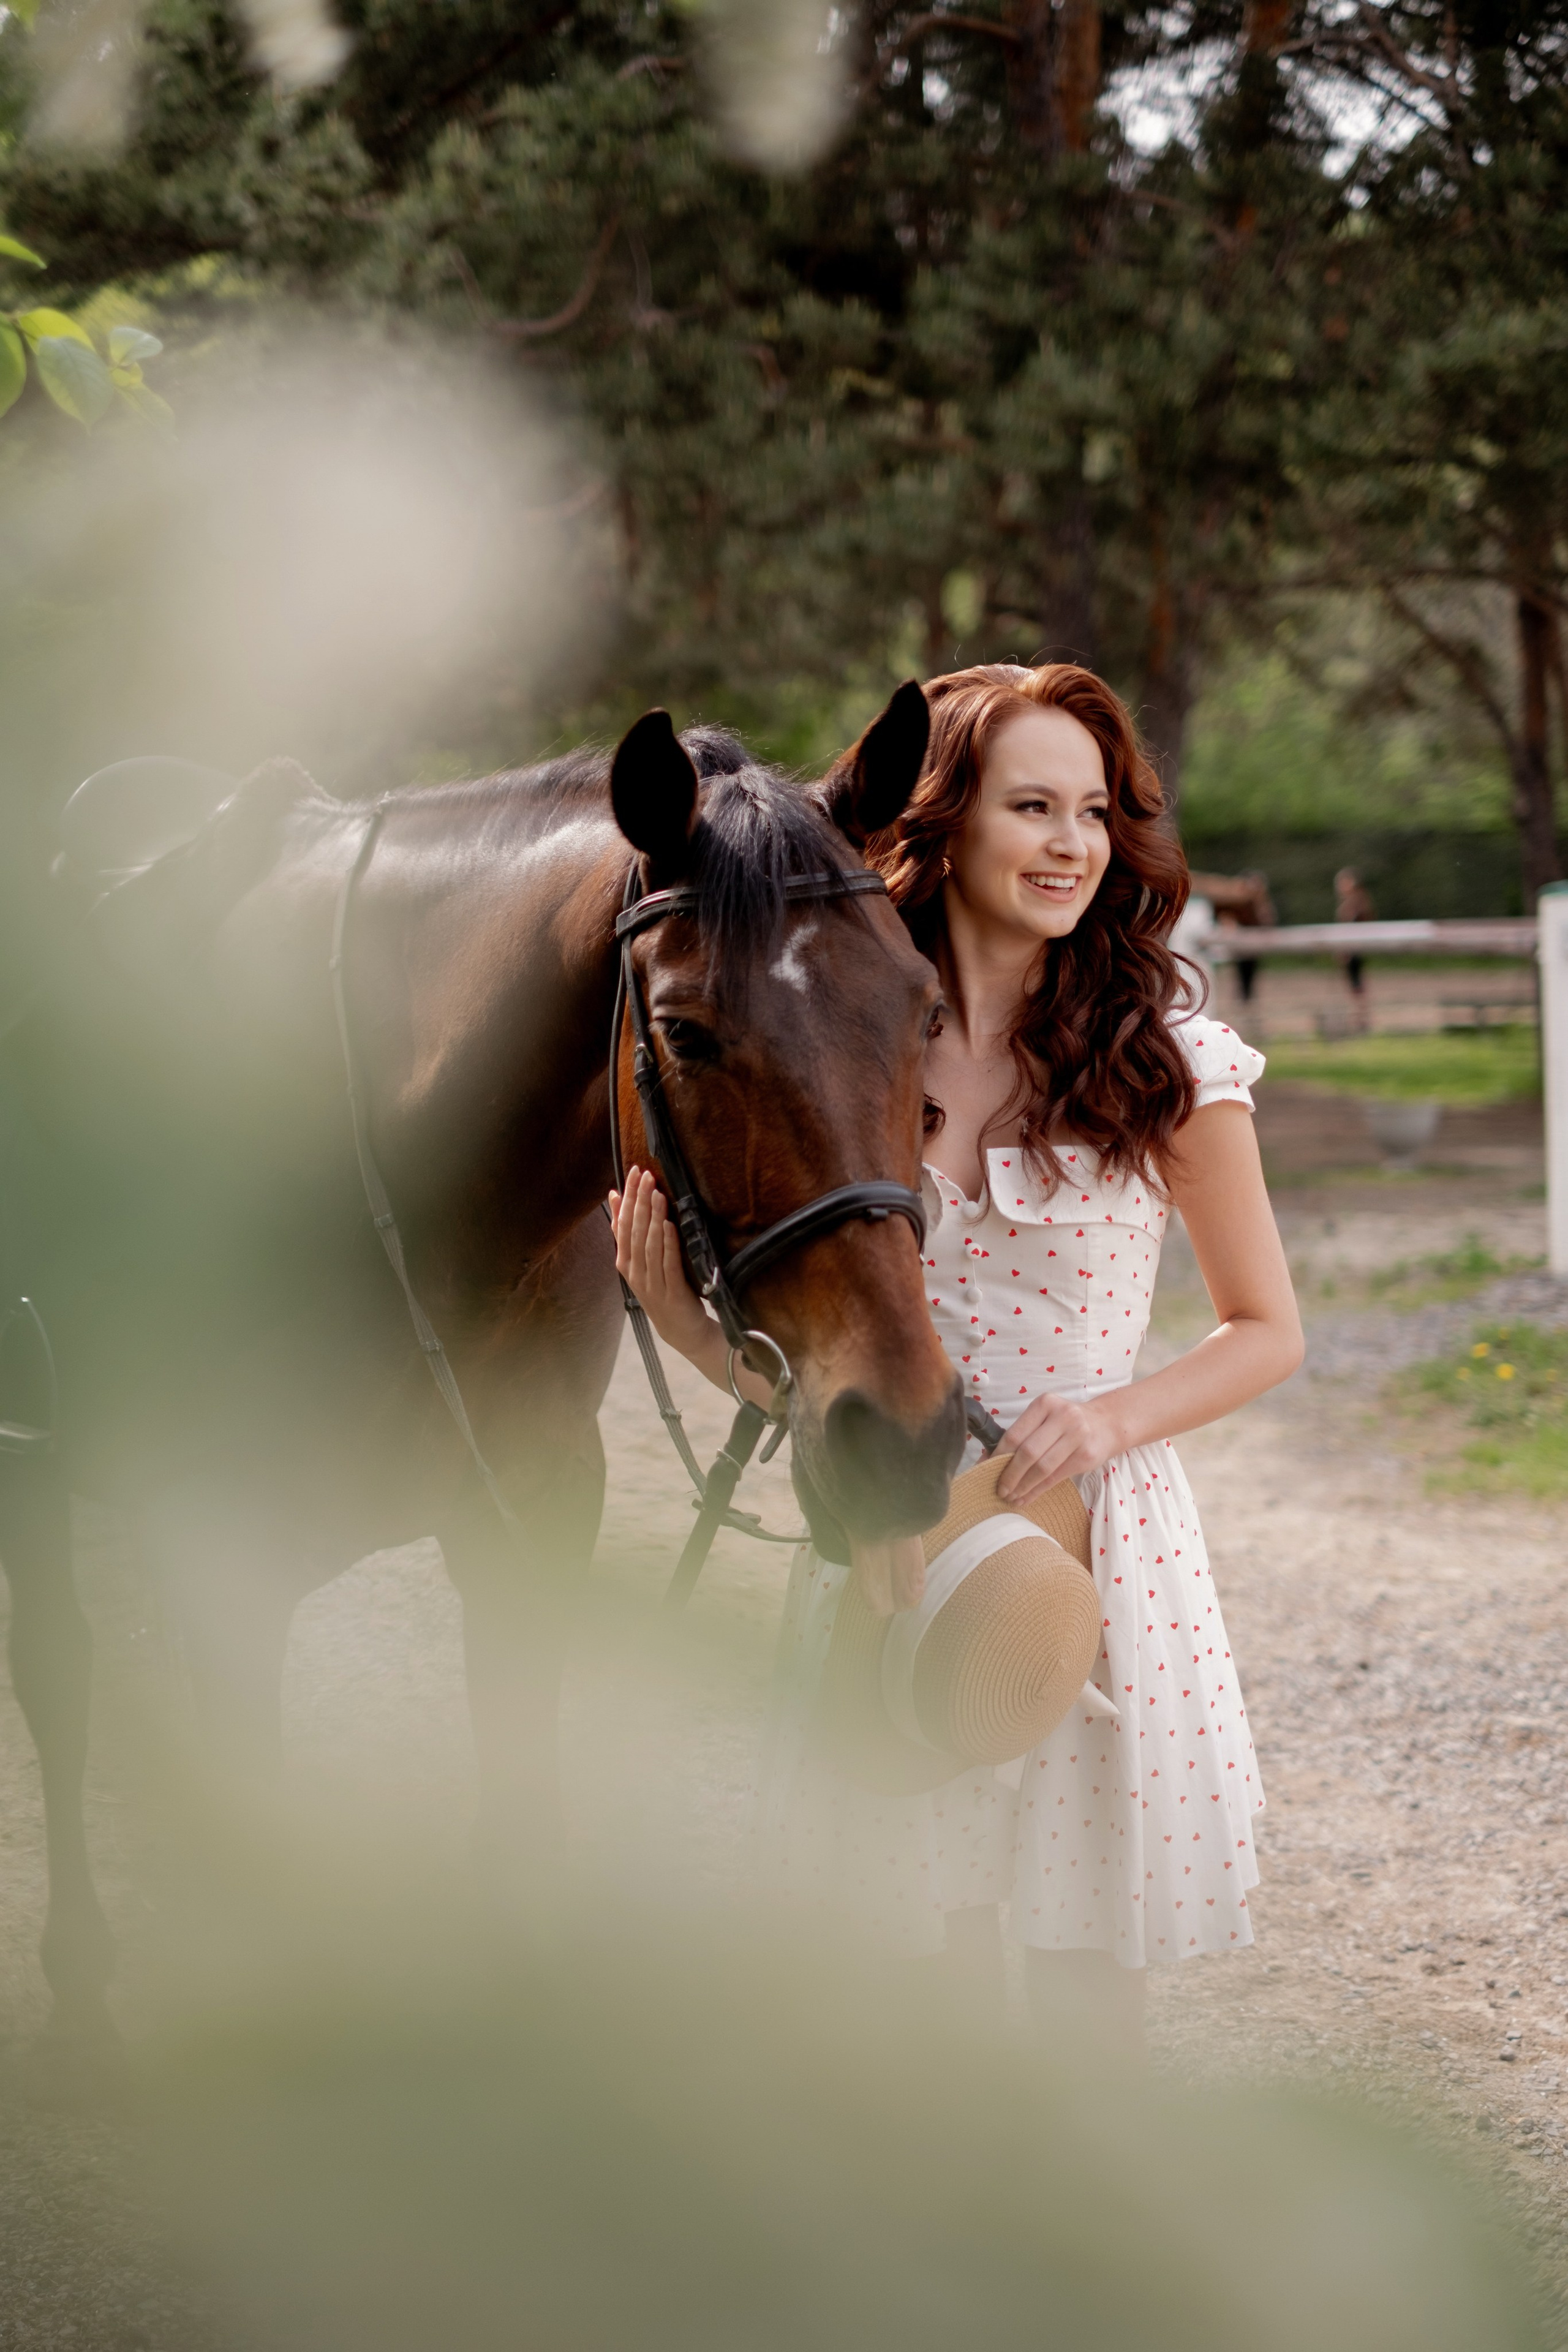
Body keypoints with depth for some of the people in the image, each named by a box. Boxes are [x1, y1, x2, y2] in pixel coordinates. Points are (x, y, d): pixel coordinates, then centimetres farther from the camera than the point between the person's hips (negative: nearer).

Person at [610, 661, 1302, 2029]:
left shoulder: (1167, 1063, -5)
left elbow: (1269, 1333, 3)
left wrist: (1113, 1416, -14)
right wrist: (674, 1301, -11)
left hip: (1093, 1549, -2)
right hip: (888, 1552, 2)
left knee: (1089, 1985, 5)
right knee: (936, 1981, 12)